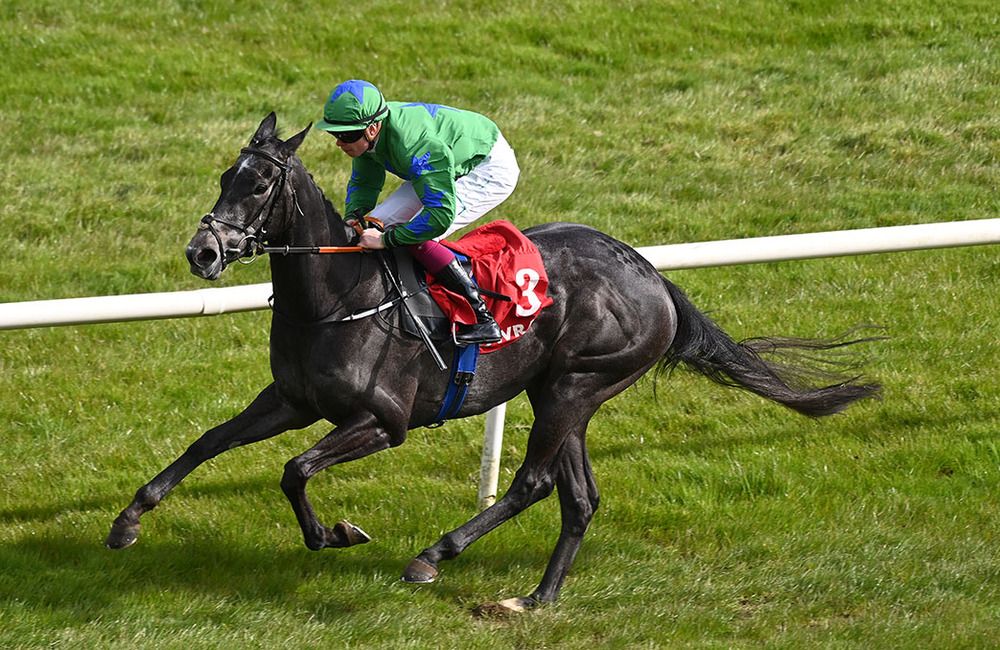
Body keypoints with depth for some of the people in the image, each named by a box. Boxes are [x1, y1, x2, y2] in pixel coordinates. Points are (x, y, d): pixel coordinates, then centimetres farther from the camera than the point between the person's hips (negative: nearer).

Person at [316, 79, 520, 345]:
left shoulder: (413, 143, -40)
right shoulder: (366, 131, -14)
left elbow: (441, 215, -42)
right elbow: (363, 182, 5)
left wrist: (386, 239, -36)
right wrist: (353, 218, -15)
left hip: (493, 170, -9)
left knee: (418, 238, -24)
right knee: (379, 222, 0)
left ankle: (482, 320, -20)